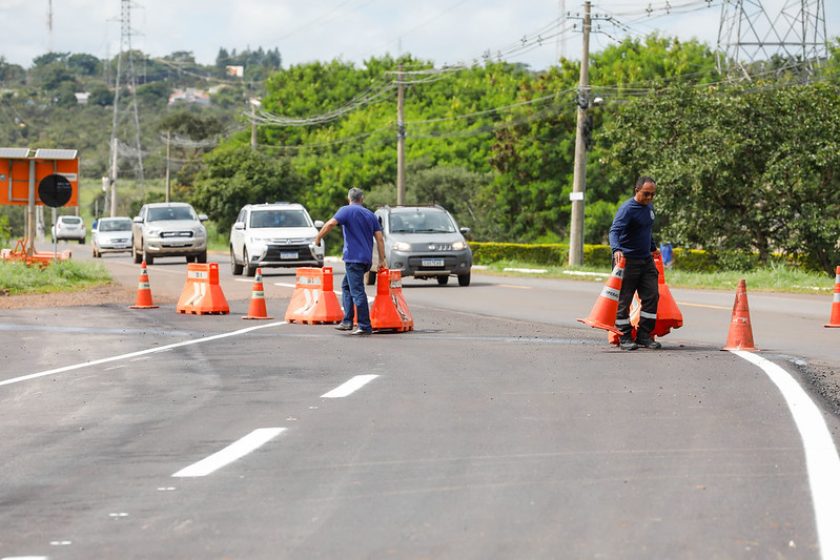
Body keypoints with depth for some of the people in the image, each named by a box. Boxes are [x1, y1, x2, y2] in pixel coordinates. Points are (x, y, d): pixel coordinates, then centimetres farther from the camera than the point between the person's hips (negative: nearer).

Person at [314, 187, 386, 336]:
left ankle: (365, 326, -9)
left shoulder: (346, 210, -2)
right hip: (366, 259, 7)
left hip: (353, 258, -7)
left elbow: (331, 224, -18)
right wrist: (382, 260, 14)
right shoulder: (370, 215, 16)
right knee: (346, 286, 21)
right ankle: (347, 321, 16)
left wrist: (318, 237, -5)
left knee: (357, 291, -7)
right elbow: (380, 238, 12)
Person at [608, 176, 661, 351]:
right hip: (628, 261, -8)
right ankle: (624, 337, 4)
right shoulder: (627, 209, -15)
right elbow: (614, 231, -27)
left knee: (652, 296, 1)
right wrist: (616, 249, -43)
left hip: (646, 260, 8)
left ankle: (644, 335, 6)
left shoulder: (649, 207, 11)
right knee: (624, 300, -1)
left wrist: (653, 248, 34)